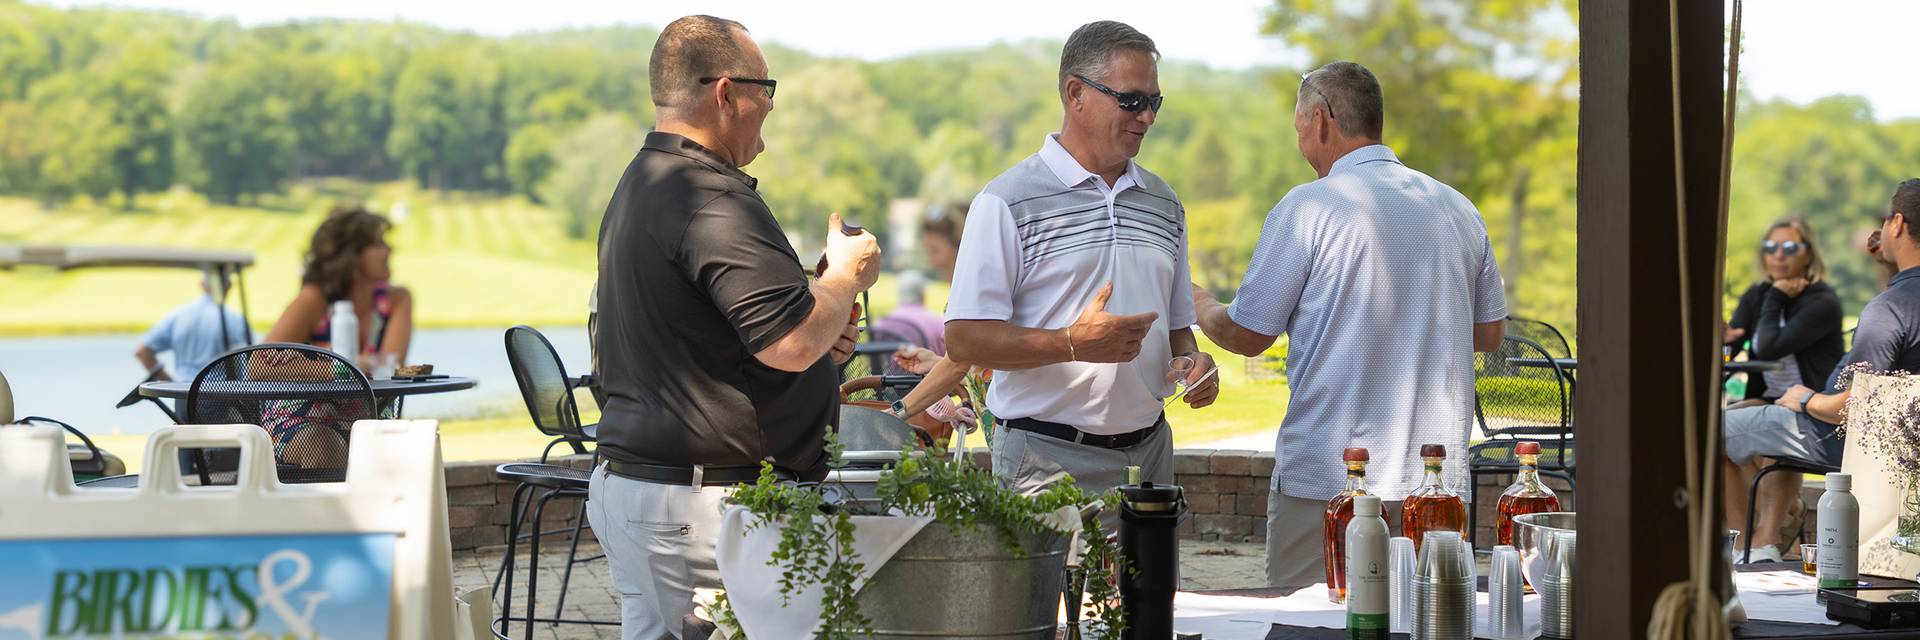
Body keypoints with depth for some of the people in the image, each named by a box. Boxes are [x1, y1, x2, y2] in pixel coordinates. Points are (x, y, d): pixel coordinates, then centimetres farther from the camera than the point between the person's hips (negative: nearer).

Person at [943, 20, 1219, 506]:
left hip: (1148, 451, 6)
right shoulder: (1008, 202, -6)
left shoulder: (1164, 203, 16)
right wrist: (1073, 344, -22)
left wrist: (1190, 362, 2)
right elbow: (963, 340, -11)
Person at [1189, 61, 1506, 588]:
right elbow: (1488, 334, 18)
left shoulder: (1307, 208, -8)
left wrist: (1202, 307, 20)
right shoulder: (1458, 209, 9)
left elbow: (1247, 336, -1)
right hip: (1438, 481, 5)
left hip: (1326, 482, -5)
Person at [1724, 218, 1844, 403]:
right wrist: (1722, 339, -27)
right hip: (1768, 400, 6)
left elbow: (1768, 350, -18)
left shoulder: (1823, 302, -8)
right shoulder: (1755, 296, 12)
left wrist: (1775, 299, -7)